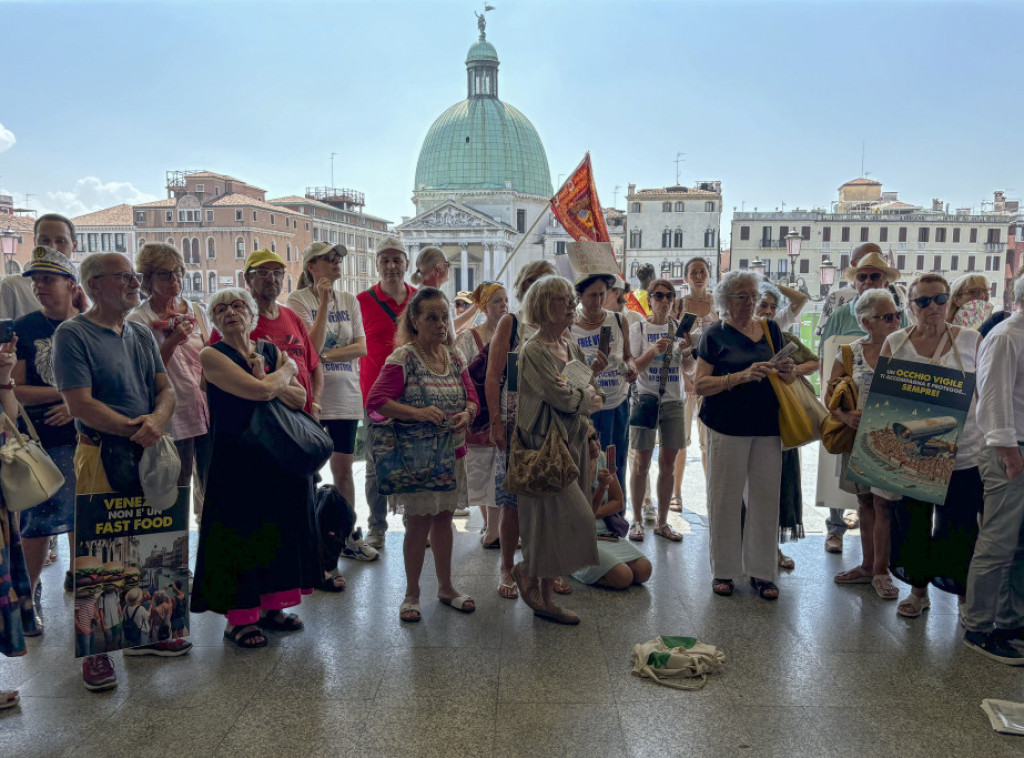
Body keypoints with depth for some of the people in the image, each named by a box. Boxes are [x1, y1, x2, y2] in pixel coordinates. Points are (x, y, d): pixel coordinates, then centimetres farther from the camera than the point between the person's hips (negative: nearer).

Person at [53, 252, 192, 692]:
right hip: (101, 456, -6)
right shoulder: (72, 334, -6)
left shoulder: (141, 335, 14)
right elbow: (80, 403, -14)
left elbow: (166, 390, 9)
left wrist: (157, 419, -12)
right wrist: (134, 428, -17)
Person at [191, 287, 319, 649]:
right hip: (237, 459, -6)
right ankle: (238, 619, 14)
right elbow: (259, 391, -20)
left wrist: (271, 384, -14)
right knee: (240, 533, 0)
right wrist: (286, 371, -2)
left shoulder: (272, 350, 10)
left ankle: (270, 607, 26)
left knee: (280, 527, 11)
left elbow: (299, 398, 2)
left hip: (280, 454, 6)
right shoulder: (212, 355, -8)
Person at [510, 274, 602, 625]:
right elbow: (562, 397, -17)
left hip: (574, 442, 8)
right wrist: (585, 396, 1)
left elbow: (598, 396, 13)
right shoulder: (533, 351, -11)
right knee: (572, 516, -9)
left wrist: (579, 398, -6)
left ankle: (545, 597, 20)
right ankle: (525, 571, 15)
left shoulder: (571, 348, 14)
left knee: (560, 520, 9)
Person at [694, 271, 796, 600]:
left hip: (768, 427, 4)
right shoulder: (715, 334, 0)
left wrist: (787, 370, -7)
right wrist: (741, 376, -20)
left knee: (765, 497, 6)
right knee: (725, 498, 2)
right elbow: (700, 384, -8)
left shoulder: (771, 329, 12)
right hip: (727, 427, -3)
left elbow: (788, 379, 17)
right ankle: (723, 570, 16)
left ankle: (761, 571, 18)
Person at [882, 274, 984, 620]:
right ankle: (918, 590, 31)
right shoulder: (895, 344, 3)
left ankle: (965, 596, 28)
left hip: (963, 456, -1)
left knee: (959, 532, 5)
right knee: (911, 527, 11)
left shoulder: (971, 341, 0)